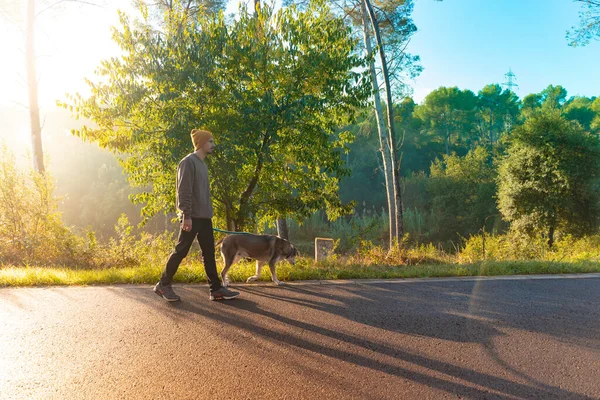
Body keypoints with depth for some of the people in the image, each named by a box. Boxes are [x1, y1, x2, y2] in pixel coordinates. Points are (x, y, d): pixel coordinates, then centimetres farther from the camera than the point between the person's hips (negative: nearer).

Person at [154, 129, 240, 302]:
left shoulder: (202, 164, 18)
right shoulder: (188, 162, -10)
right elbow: (184, 191, -17)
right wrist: (186, 215, -21)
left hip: (204, 217, 9)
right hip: (192, 217, -9)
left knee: (209, 253, 6)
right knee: (181, 251, -1)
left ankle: (216, 289, 9)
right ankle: (163, 285, 14)